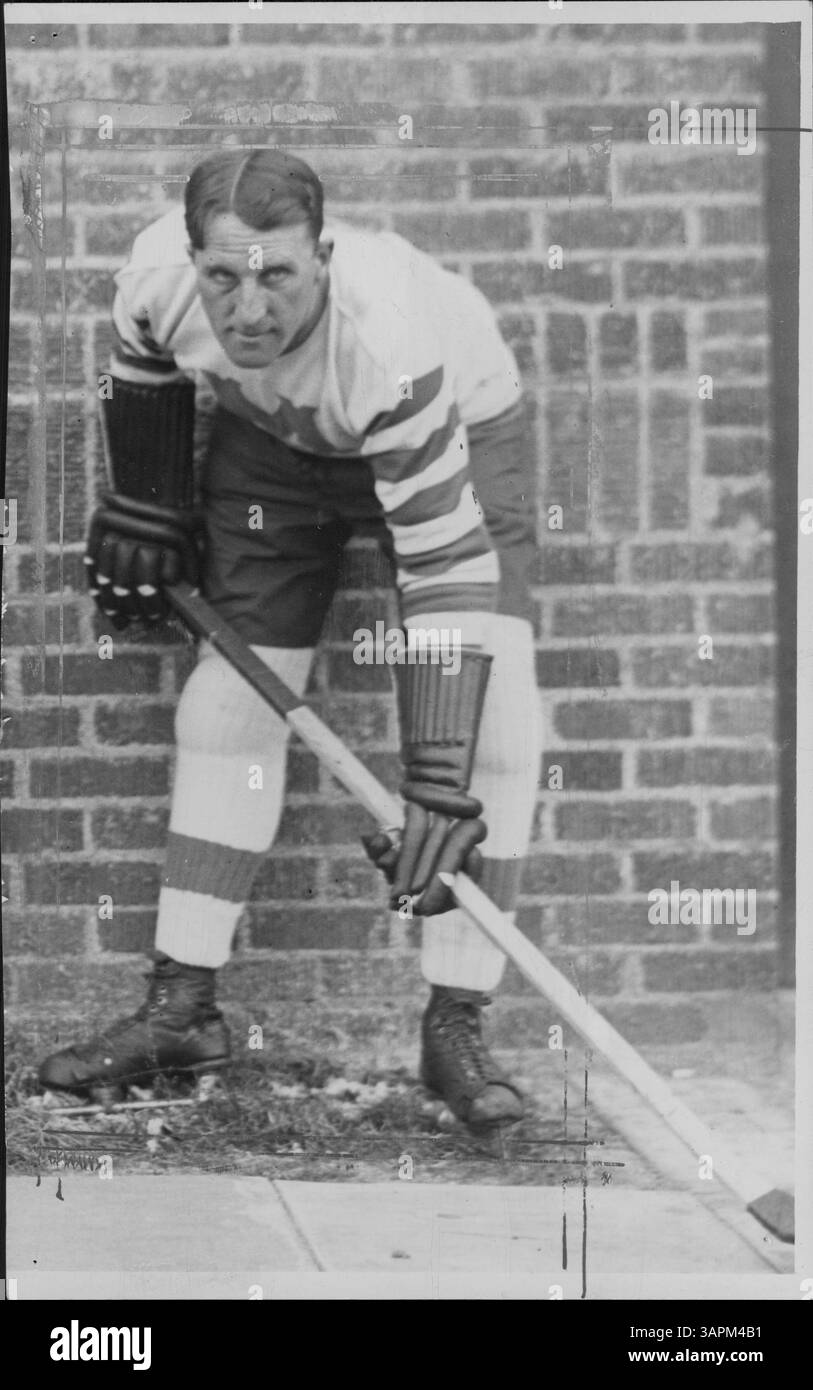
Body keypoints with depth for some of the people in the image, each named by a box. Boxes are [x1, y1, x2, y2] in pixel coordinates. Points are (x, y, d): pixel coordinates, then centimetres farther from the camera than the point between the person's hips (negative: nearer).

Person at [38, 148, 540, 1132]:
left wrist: (439, 789, -47)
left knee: (489, 719, -18)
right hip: (270, 437, 4)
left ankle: (455, 1024, -11)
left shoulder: (387, 340, -43)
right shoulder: (159, 274, -30)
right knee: (232, 693, -1)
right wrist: (146, 511, 6)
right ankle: (181, 1008, 8)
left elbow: (448, 569, -43)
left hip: (458, 425, -4)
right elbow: (144, 374, -2)